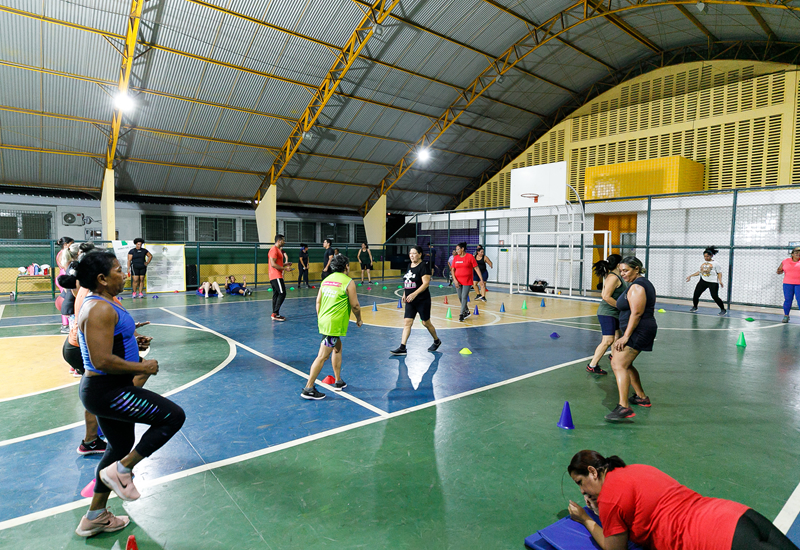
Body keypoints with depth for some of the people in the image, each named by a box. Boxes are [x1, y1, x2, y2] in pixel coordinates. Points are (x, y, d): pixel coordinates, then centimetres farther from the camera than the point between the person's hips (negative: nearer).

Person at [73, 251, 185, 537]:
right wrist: (142, 367, -18)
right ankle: (120, 470, 3)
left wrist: (131, 343, 14)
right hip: (106, 392, -11)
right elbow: (102, 361, -28)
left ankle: (95, 517, 39)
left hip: (104, 389, 11)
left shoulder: (98, 304, 10)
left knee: (122, 445, 24)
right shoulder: (100, 309, -23)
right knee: (173, 416, -10)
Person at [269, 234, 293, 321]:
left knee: (276, 294, 10)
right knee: (282, 293, -12)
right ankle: (275, 314, -12)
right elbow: (273, 264, -20)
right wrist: (285, 268, -17)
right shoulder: (274, 249, -12)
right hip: (276, 276, -11)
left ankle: (275, 314, 14)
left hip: (276, 276, 11)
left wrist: (285, 264, 14)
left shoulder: (278, 250, 20)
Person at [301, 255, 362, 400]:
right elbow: (355, 305, -7)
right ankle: (308, 389, -1)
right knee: (323, 356, -5)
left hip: (324, 321, 8)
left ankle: (338, 381, 31)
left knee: (338, 348, 23)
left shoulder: (326, 279, 11)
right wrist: (359, 319, 9)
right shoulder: (348, 282, -9)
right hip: (334, 324, -8)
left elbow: (318, 301, 13)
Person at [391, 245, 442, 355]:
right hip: (410, 301, 7)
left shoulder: (424, 266, -14)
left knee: (426, 323, 8)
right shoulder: (410, 266, 10)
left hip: (422, 300, -7)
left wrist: (414, 294, -30)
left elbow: (426, 283, -22)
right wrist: (404, 293, 16)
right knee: (407, 323, -1)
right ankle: (402, 348, -2)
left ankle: (437, 341, 32)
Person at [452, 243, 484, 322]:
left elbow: (476, 268, -6)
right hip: (458, 282, 5)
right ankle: (467, 312, 30)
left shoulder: (470, 256, -6)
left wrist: (481, 279, -9)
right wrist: (455, 280, -4)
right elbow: (453, 270, 9)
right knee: (460, 298, 10)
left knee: (464, 297, -8)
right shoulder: (456, 258, 6)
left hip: (467, 282, -5)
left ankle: (462, 314, -1)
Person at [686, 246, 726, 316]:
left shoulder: (715, 263, -2)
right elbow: (699, 271, 20)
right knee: (696, 294, 0)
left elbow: (719, 272, 0)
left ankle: (723, 310, 3)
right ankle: (694, 307, 23)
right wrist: (690, 276, 15)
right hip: (703, 281, 5)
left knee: (715, 296, -12)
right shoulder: (703, 263, 12)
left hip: (713, 282, -5)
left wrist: (720, 281, -13)